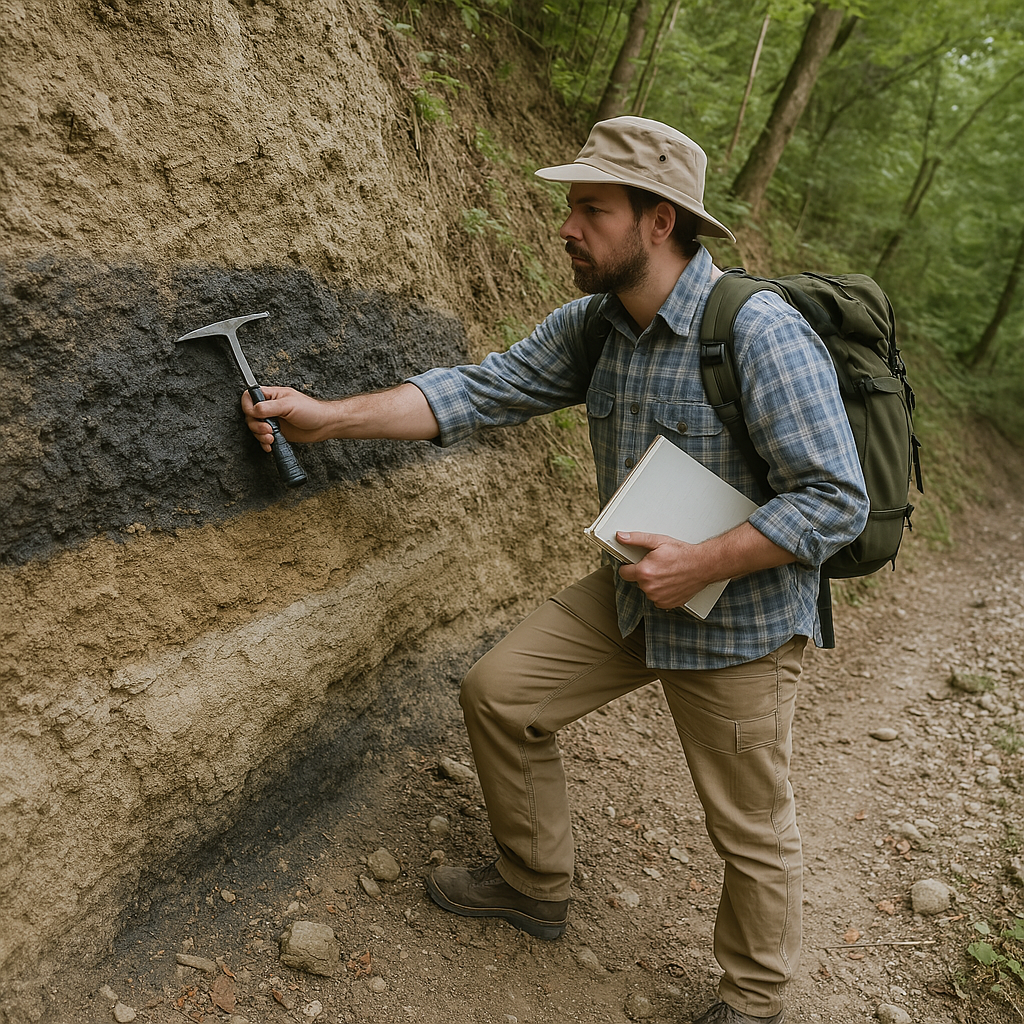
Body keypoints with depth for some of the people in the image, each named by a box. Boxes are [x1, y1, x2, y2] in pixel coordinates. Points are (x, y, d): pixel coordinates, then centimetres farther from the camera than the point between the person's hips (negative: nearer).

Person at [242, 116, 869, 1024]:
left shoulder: (761, 334, -26)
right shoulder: (593, 326, -2)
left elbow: (837, 499, -24)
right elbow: (482, 389, -4)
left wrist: (701, 564, -25)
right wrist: (326, 418, -8)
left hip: (742, 620, -7)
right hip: (634, 594, 7)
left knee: (751, 830, 10)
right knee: (500, 694, 8)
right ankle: (535, 887, 31)